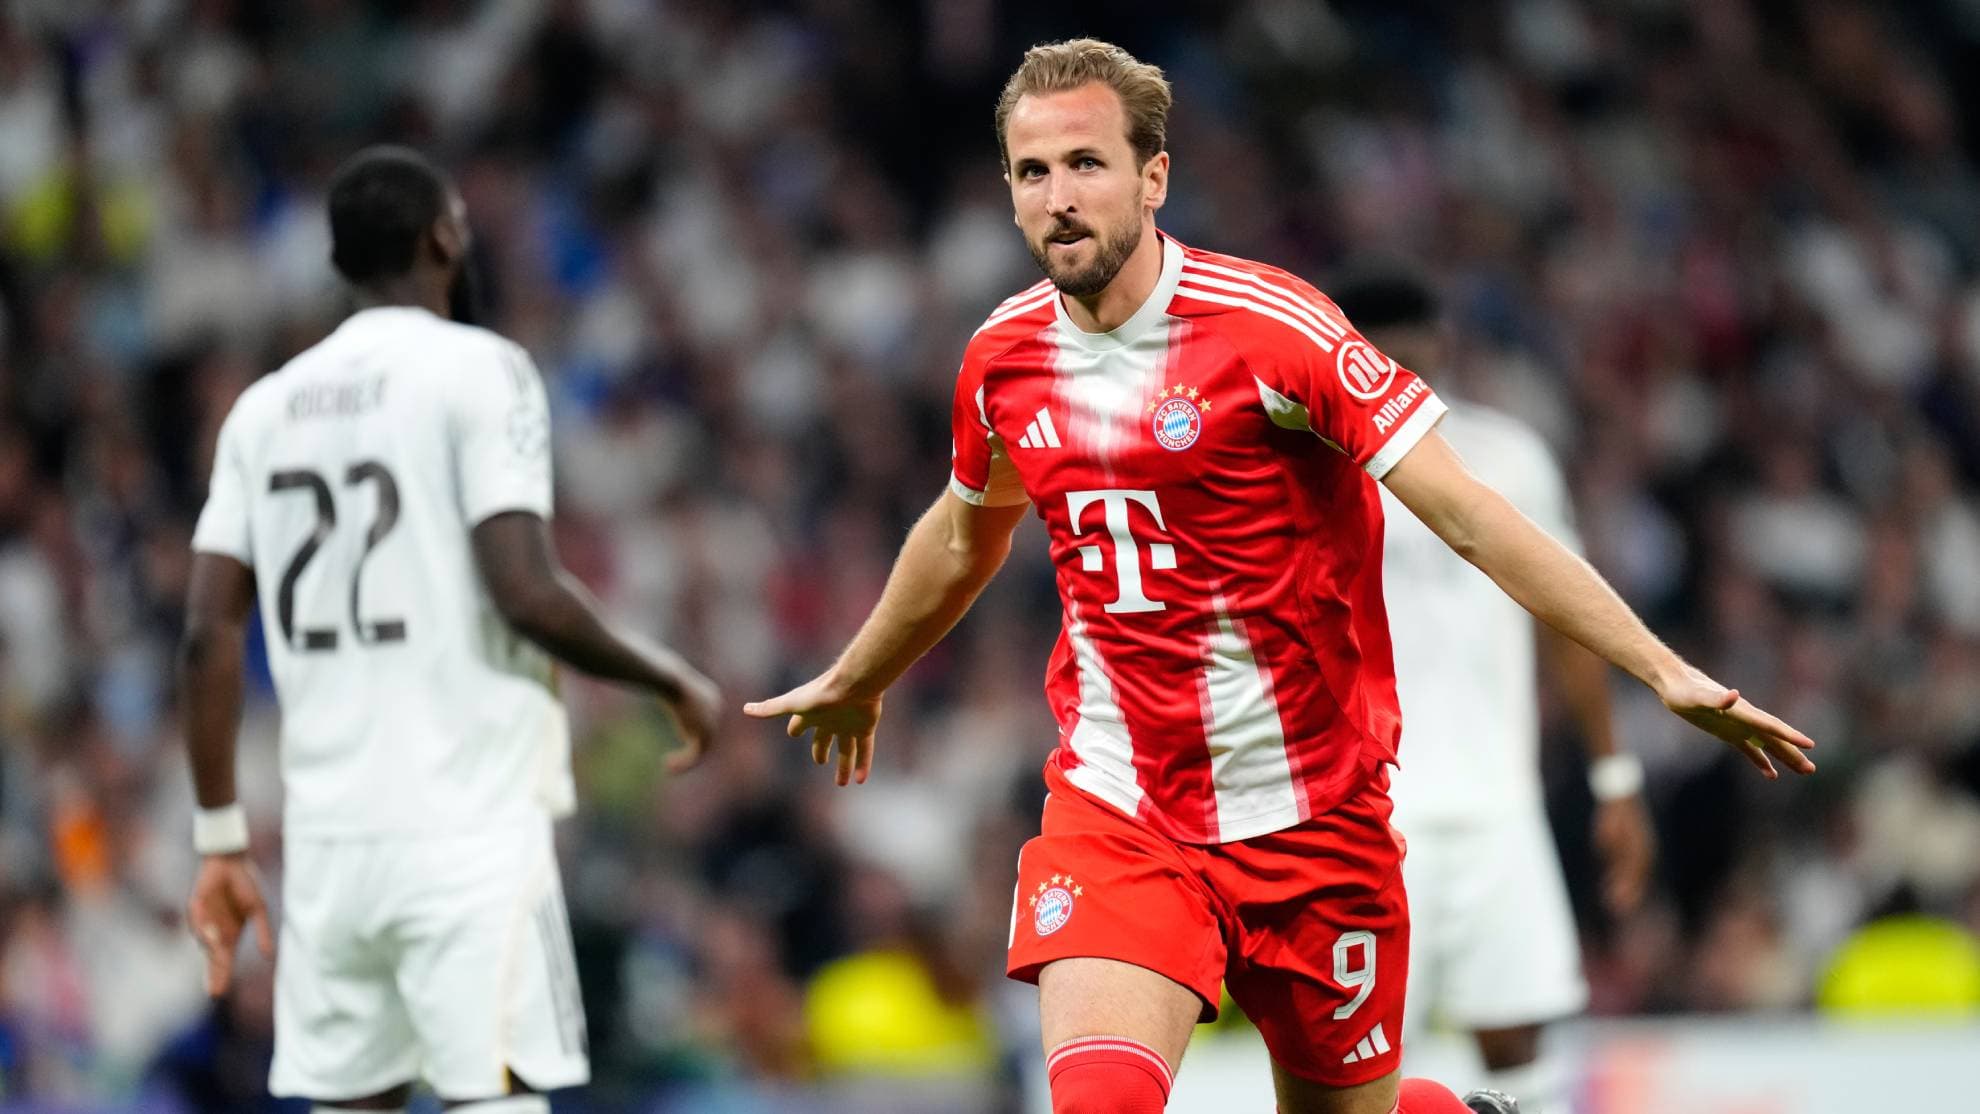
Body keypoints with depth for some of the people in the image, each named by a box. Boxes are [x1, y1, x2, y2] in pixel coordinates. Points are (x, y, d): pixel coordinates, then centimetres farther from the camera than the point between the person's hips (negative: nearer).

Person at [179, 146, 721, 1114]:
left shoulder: (267, 406, 12)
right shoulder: (478, 371, -5)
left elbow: (209, 637, 7)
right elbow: (526, 595, -15)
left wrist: (221, 841, 13)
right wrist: (669, 680, 1)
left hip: (327, 840, 6)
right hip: (466, 835, -6)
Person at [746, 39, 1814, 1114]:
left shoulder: (1269, 328, -14)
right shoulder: (1003, 359, 1)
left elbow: (1466, 513, -15)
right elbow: (963, 540, 24)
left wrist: (1663, 670, -22)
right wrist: (854, 683, 40)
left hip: (1310, 814, -2)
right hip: (1114, 812, 2)